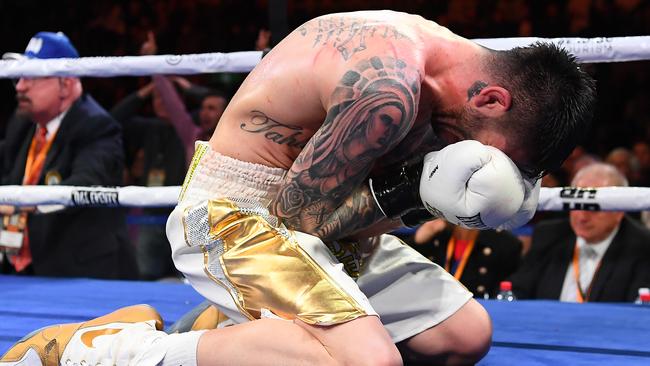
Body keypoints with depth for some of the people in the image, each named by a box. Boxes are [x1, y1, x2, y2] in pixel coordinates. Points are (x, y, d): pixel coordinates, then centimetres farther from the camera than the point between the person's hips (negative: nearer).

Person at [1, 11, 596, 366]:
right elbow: (302, 208, -19)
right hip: (240, 212, -10)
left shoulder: (436, 52, 3)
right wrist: (420, 190, -20)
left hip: (322, 218, 10)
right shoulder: (389, 89, -27)